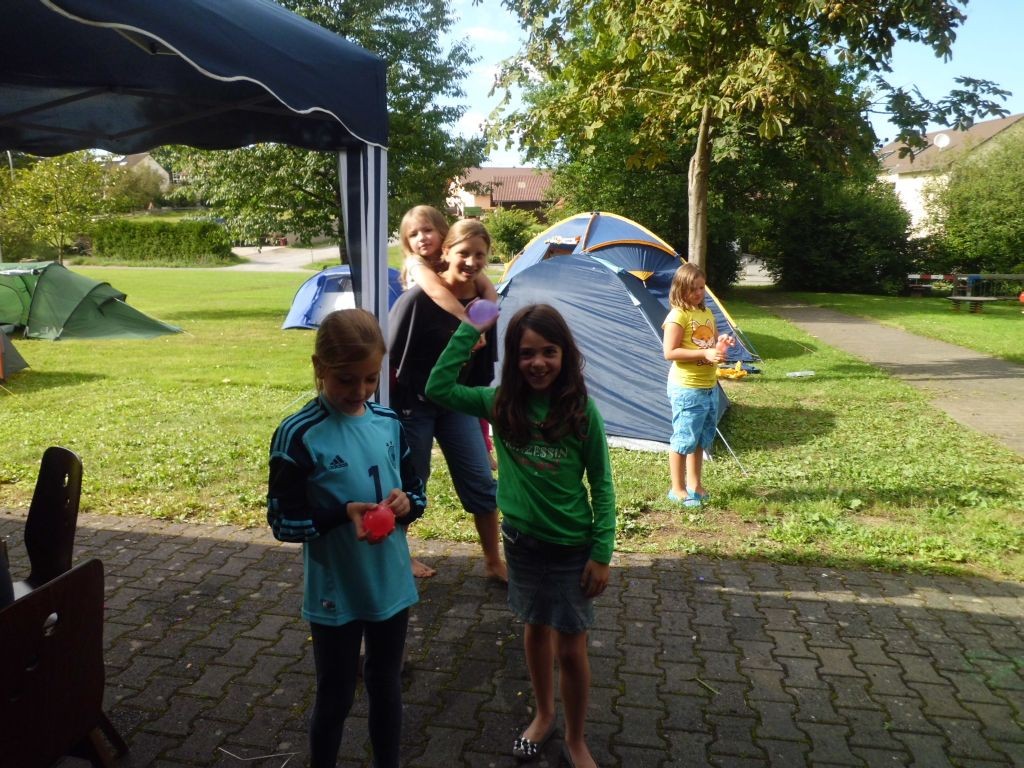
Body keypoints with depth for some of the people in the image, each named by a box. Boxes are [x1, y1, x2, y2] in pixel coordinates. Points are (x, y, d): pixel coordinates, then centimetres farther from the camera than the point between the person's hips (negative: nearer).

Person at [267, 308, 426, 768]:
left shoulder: (389, 424, -3)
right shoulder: (298, 435, -16)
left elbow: (417, 492, 7)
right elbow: (283, 522, -13)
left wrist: (406, 502, -16)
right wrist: (343, 513, -28)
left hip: (391, 585, 4)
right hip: (334, 594, -4)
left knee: (386, 685, 21)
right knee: (336, 695, 15)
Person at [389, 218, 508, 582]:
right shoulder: (417, 298, -21)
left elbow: (483, 364, 8)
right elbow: (388, 354, -15)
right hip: (411, 404, -5)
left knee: (481, 482, 5)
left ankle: (494, 562, 21)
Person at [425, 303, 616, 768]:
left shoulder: (581, 411, -16)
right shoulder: (501, 403, -9)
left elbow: (602, 485, -9)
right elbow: (437, 388, -15)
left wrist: (602, 552, -11)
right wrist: (471, 327, -18)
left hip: (572, 545, -2)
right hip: (521, 538, 3)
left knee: (571, 648, 8)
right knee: (536, 630, 21)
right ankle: (544, 715, 45)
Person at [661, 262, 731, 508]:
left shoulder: (707, 313, 11)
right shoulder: (678, 315, -14)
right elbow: (669, 352, -20)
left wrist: (721, 345, -2)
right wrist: (705, 353, -23)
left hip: (709, 387, 8)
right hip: (686, 389, -8)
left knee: (701, 438, 16)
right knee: (683, 439, 0)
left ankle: (694, 483, 30)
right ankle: (678, 490, 12)